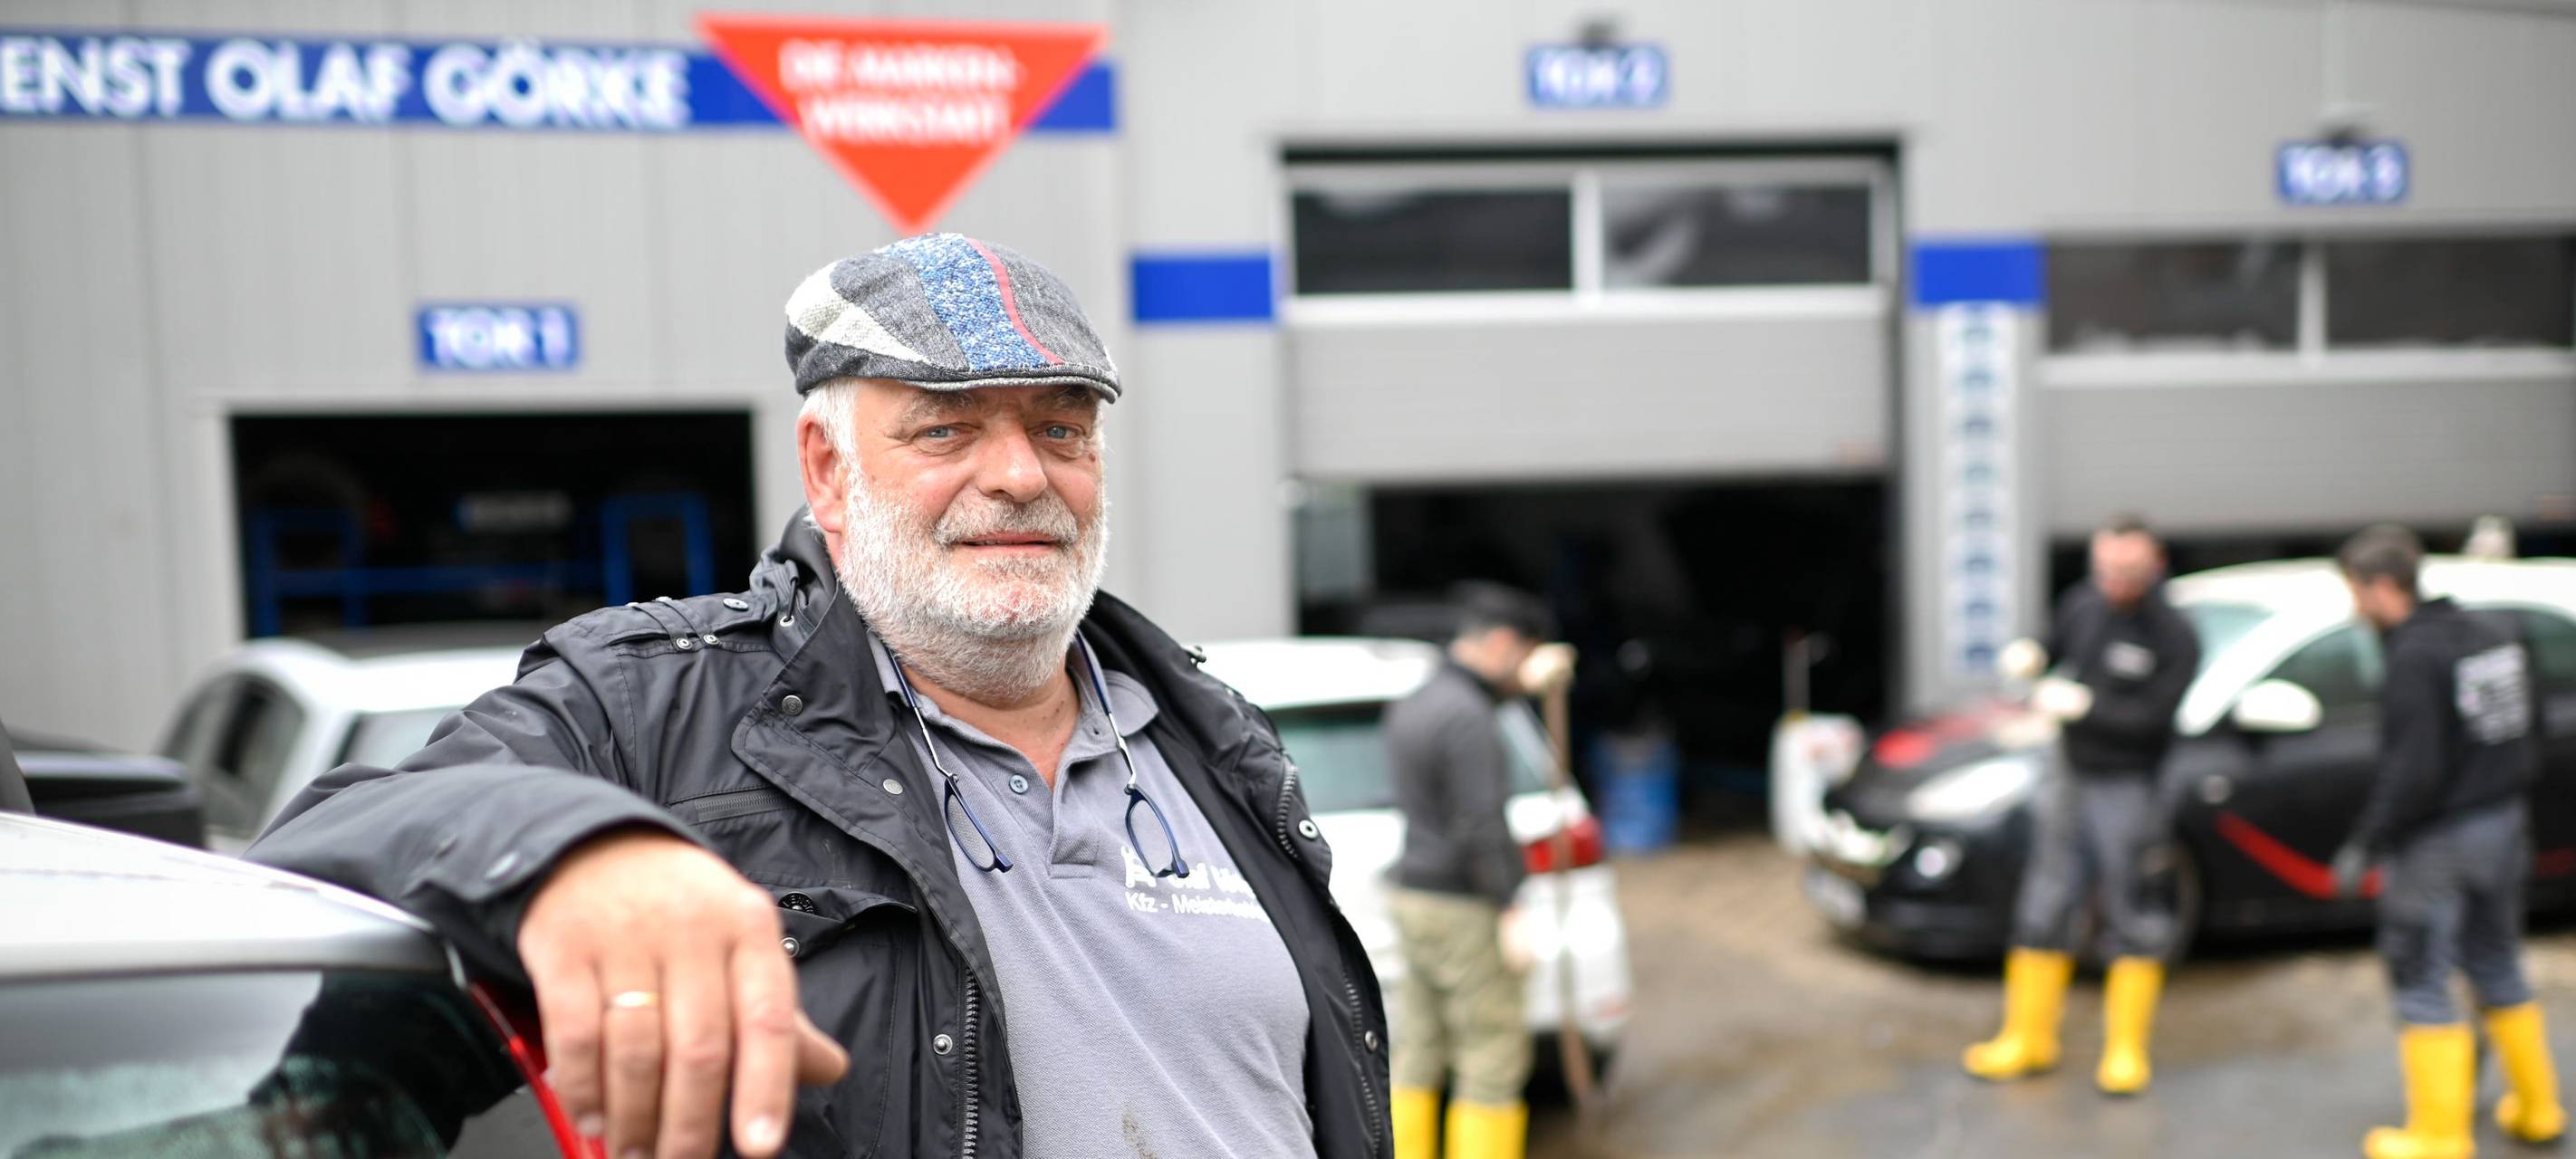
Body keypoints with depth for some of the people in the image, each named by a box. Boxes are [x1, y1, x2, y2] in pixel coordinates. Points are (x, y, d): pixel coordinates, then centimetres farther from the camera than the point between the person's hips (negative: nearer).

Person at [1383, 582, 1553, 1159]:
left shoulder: (1411, 706, 12)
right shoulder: (1470, 718, -18)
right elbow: (1480, 826, -23)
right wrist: (1511, 915, -20)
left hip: (1413, 893, 9)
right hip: (1464, 910, -9)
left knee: (1417, 1055, 12)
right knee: (1494, 1062, -1)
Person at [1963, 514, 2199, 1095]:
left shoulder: (2174, 637, -13)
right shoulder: (2083, 603, 4)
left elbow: (2152, 719, -17)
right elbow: (2058, 644, 20)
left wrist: (2082, 704, -24)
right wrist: (2030, 654, -3)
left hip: (2128, 787, -5)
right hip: (2071, 779, 6)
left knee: (2132, 918, 0)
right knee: (2045, 906, 9)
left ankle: (2126, 1049, 14)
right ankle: (2029, 1038, 19)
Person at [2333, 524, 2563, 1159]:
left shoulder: (2415, 658, -22)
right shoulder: (2496, 632, 4)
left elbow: (2412, 772, -25)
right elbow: (2529, 727, 14)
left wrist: (2364, 847, -17)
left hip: (2437, 842, -9)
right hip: (2504, 823, 9)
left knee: (2421, 987, 3)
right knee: (2498, 969, 23)